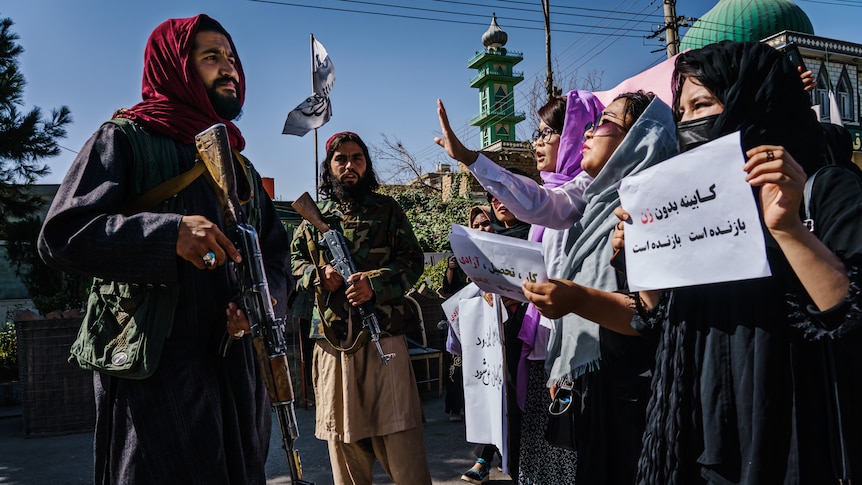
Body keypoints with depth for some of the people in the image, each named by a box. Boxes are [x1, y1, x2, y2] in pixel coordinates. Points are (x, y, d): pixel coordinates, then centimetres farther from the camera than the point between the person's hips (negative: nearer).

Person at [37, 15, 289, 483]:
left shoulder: (239, 166, 18)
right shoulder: (125, 140, 1)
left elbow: (276, 254, 15)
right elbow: (60, 234, -10)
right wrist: (169, 234, -23)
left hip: (237, 366, 6)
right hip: (152, 364, -5)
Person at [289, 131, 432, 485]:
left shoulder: (386, 209, 7)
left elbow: (412, 260, 1)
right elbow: (294, 261, 17)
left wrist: (375, 284, -17)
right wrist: (318, 276, -5)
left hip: (383, 337, -3)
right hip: (333, 342, 3)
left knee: (400, 439, -3)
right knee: (343, 438, 12)